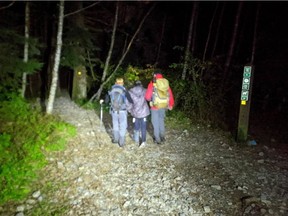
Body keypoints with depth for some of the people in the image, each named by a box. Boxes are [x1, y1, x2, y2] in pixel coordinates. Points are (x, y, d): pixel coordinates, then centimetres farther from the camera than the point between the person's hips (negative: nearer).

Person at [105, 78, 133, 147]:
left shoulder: (111, 90, -3)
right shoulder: (124, 91, -13)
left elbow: (106, 101, 6)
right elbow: (131, 101, -12)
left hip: (114, 111, 3)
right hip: (122, 111, -3)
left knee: (115, 125, 23)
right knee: (122, 127, 11)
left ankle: (115, 139, 35)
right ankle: (121, 142, 15)